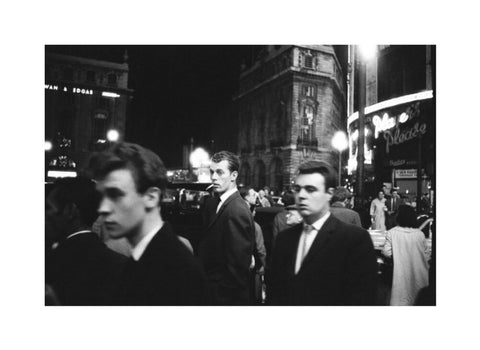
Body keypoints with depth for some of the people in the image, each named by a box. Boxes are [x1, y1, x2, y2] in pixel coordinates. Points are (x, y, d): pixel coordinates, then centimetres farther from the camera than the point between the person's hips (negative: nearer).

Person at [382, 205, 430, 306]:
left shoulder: (392, 233, -14)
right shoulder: (420, 234, -8)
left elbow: (387, 252, -12)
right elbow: (426, 255, 0)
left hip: (401, 274, -2)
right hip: (418, 275, 2)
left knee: (399, 299, 9)